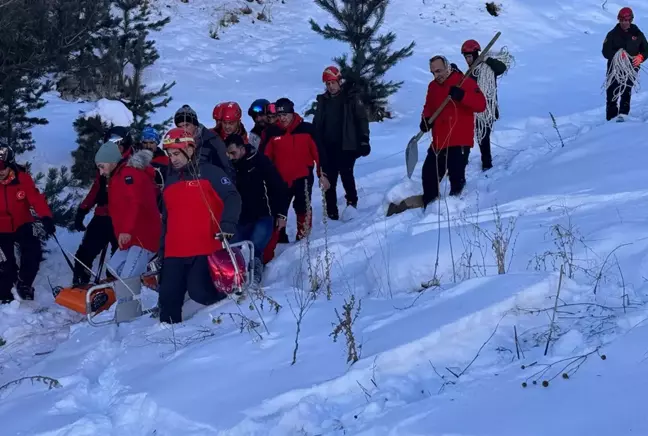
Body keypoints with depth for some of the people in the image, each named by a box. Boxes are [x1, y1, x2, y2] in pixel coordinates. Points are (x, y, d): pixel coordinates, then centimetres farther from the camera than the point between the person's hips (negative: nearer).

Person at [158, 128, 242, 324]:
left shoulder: (209, 172, 0)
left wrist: (227, 224, -25)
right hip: (174, 252, 6)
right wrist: (161, 250, 22)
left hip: (205, 249, -6)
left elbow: (232, 198, -8)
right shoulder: (170, 181, 20)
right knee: (168, 297, -1)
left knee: (199, 292, -16)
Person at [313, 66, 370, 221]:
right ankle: (331, 212, 7)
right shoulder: (322, 101, 13)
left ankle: (351, 201, 4)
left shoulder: (351, 98, 0)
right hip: (328, 148, 4)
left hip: (347, 146, -4)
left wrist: (364, 141, -10)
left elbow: (362, 119, -3)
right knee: (329, 180, 2)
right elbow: (316, 125, 18)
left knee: (346, 173, -17)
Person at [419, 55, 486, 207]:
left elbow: (481, 105, -17)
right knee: (429, 173, 8)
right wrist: (426, 119, 0)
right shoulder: (433, 86, 11)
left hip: (460, 141, -6)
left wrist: (462, 96, -33)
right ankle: (428, 206, 21)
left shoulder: (465, 82, -9)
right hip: (439, 141, 6)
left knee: (456, 176, -7)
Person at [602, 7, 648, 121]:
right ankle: (611, 118, 2)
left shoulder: (637, 34, 7)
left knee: (626, 91, -17)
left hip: (631, 68, 0)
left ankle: (623, 115, -20)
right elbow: (606, 51, -3)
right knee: (612, 93, -3)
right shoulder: (613, 34, 3)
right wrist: (617, 55, -22)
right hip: (615, 68, 0)